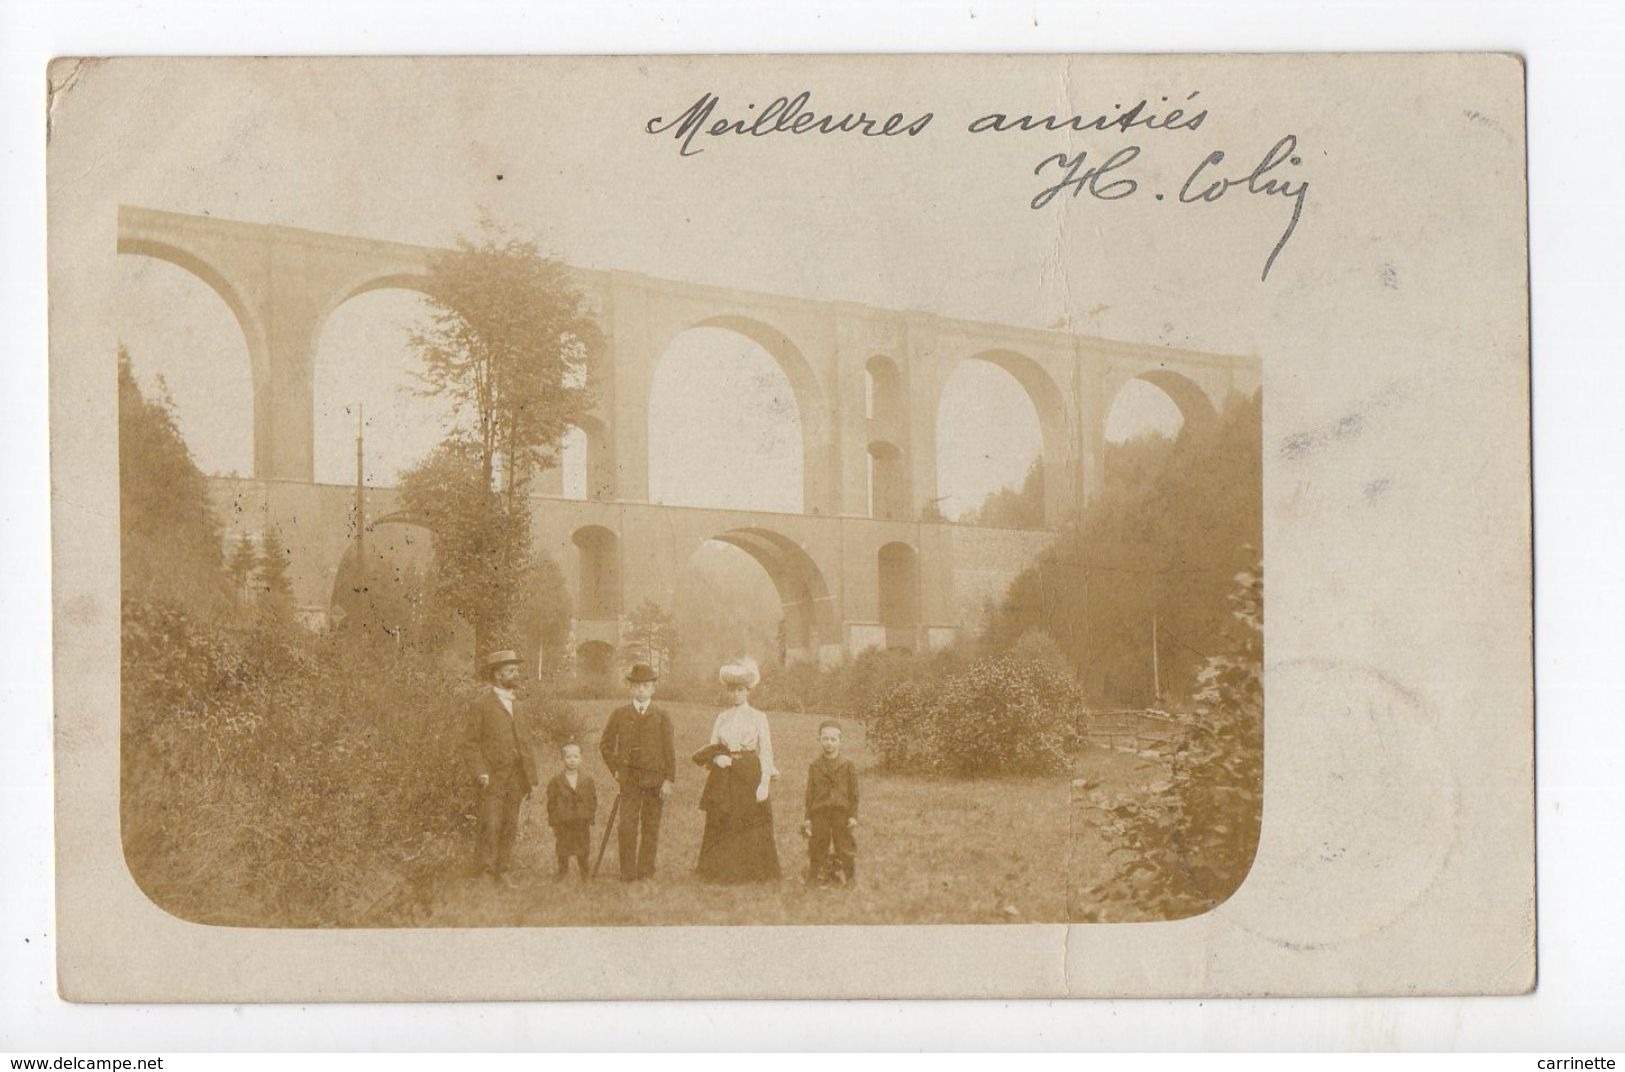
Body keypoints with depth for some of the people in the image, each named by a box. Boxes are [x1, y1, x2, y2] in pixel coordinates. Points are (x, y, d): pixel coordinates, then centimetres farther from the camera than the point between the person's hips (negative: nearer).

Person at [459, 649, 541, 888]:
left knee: (510, 828, 7)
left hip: (516, 778, 6)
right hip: (492, 778, -6)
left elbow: (528, 741, 21)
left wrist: (532, 777, 14)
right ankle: (486, 873, -2)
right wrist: (480, 772, -17)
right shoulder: (481, 704, -4)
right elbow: (470, 743, -6)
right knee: (490, 826, -9)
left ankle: (503, 872, 13)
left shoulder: (516, 704, 17)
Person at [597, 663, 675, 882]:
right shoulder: (619, 715, 6)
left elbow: (670, 751, 3)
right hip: (628, 779, 0)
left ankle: (646, 869, 14)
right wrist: (615, 770, 7)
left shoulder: (661, 717, 5)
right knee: (627, 825, -8)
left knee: (650, 826, 4)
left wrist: (668, 780, -4)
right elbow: (605, 744, 15)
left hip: (654, 779, 0)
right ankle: (627, 872, -4)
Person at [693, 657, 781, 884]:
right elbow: (711, 749, 14)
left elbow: (766, 752, -1)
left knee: (752, 829, -5)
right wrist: (716, 757, -10)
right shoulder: (722, 718, 13)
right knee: (721, 828, 0)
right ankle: (722, 873, 5)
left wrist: (765, 782, -12)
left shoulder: (758, 717, 4)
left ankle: (752, 874, 0)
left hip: (750, 776, -3)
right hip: (723, 778, 3)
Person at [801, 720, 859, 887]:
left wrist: (853, 815, -4)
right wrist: (807, 818, 2)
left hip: (842, 812, -1)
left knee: (844, 845, 2)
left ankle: (845, 877, 13)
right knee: (818, 847, 4)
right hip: (819, 813, 1)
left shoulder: (848, 766, 3)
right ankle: (819, 877, 15)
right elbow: (810, 793, 6)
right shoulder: (814, 766, 6)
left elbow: (854, 793, 3)